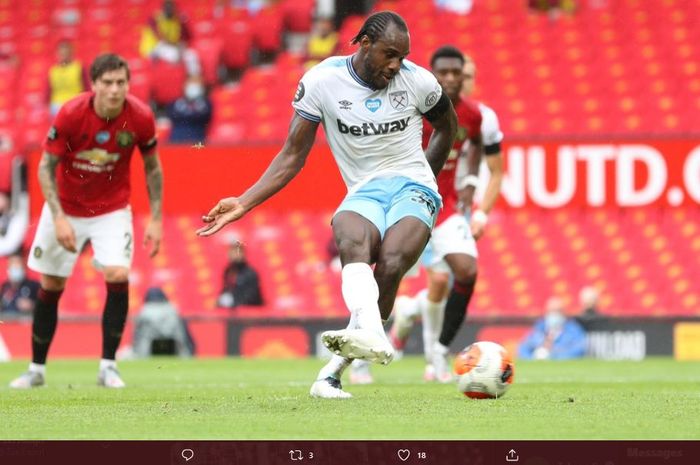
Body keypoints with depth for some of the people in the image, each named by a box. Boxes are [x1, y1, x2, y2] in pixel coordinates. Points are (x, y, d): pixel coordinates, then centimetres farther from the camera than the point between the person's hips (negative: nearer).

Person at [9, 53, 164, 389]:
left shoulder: (141, 117, -17)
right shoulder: (70, 115, -23)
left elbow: (152, 167, 0)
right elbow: (46, 167, -14)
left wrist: (156, 219, -4)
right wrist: (59, 218, -24)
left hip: (112, 208, 0)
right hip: (65, 207, 0)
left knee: (118, 276, -20)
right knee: (50, 286, 5)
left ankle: (108, 366, -7)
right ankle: (36, 369, 21)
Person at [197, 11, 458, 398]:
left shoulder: (417, 81, -1)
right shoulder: (321, 82, -4)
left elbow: (447, 126, 21)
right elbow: (293, 155, 2)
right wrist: (243, 203, -7)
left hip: (413, 186, 0)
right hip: (364, 192, 0)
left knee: (390, 266, -30)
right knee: (353, 245, -37)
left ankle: (334, 370, -24)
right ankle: (372, 336, -63)